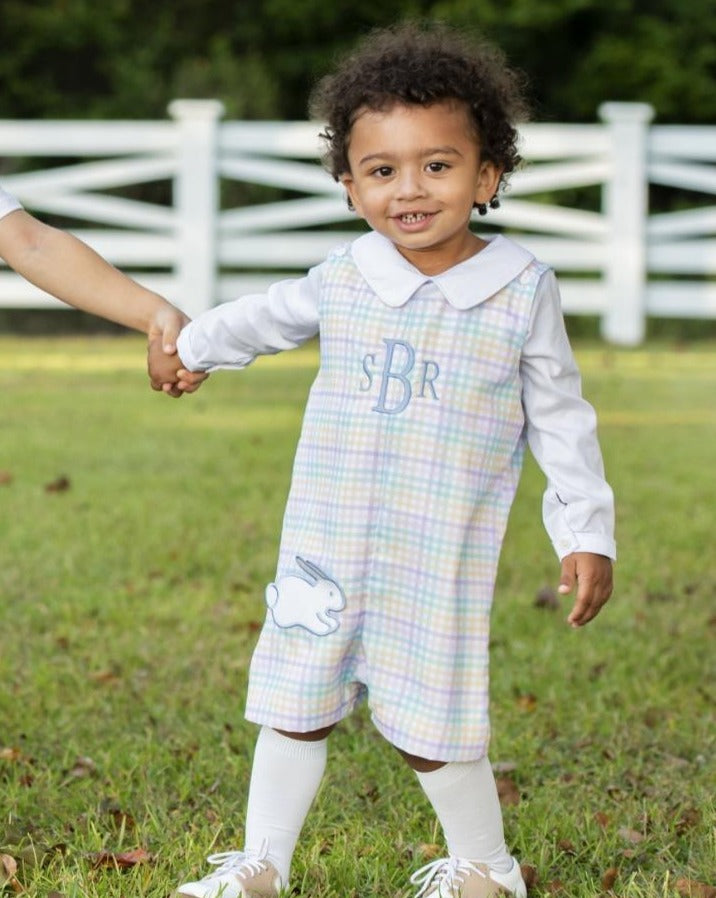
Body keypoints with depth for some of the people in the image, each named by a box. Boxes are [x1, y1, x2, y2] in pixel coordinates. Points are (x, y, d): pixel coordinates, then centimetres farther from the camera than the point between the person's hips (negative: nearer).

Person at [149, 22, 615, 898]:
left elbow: (560, 421, 0)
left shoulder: (521, 290, -7)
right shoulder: (344, 278, 0)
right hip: (326, 548, 3)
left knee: (430, 723, -1)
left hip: (441, 559, -3)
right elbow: (266, 317, 21)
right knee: (295, 704, 11)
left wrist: (587, 535, -2)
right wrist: (190, 346, 37)